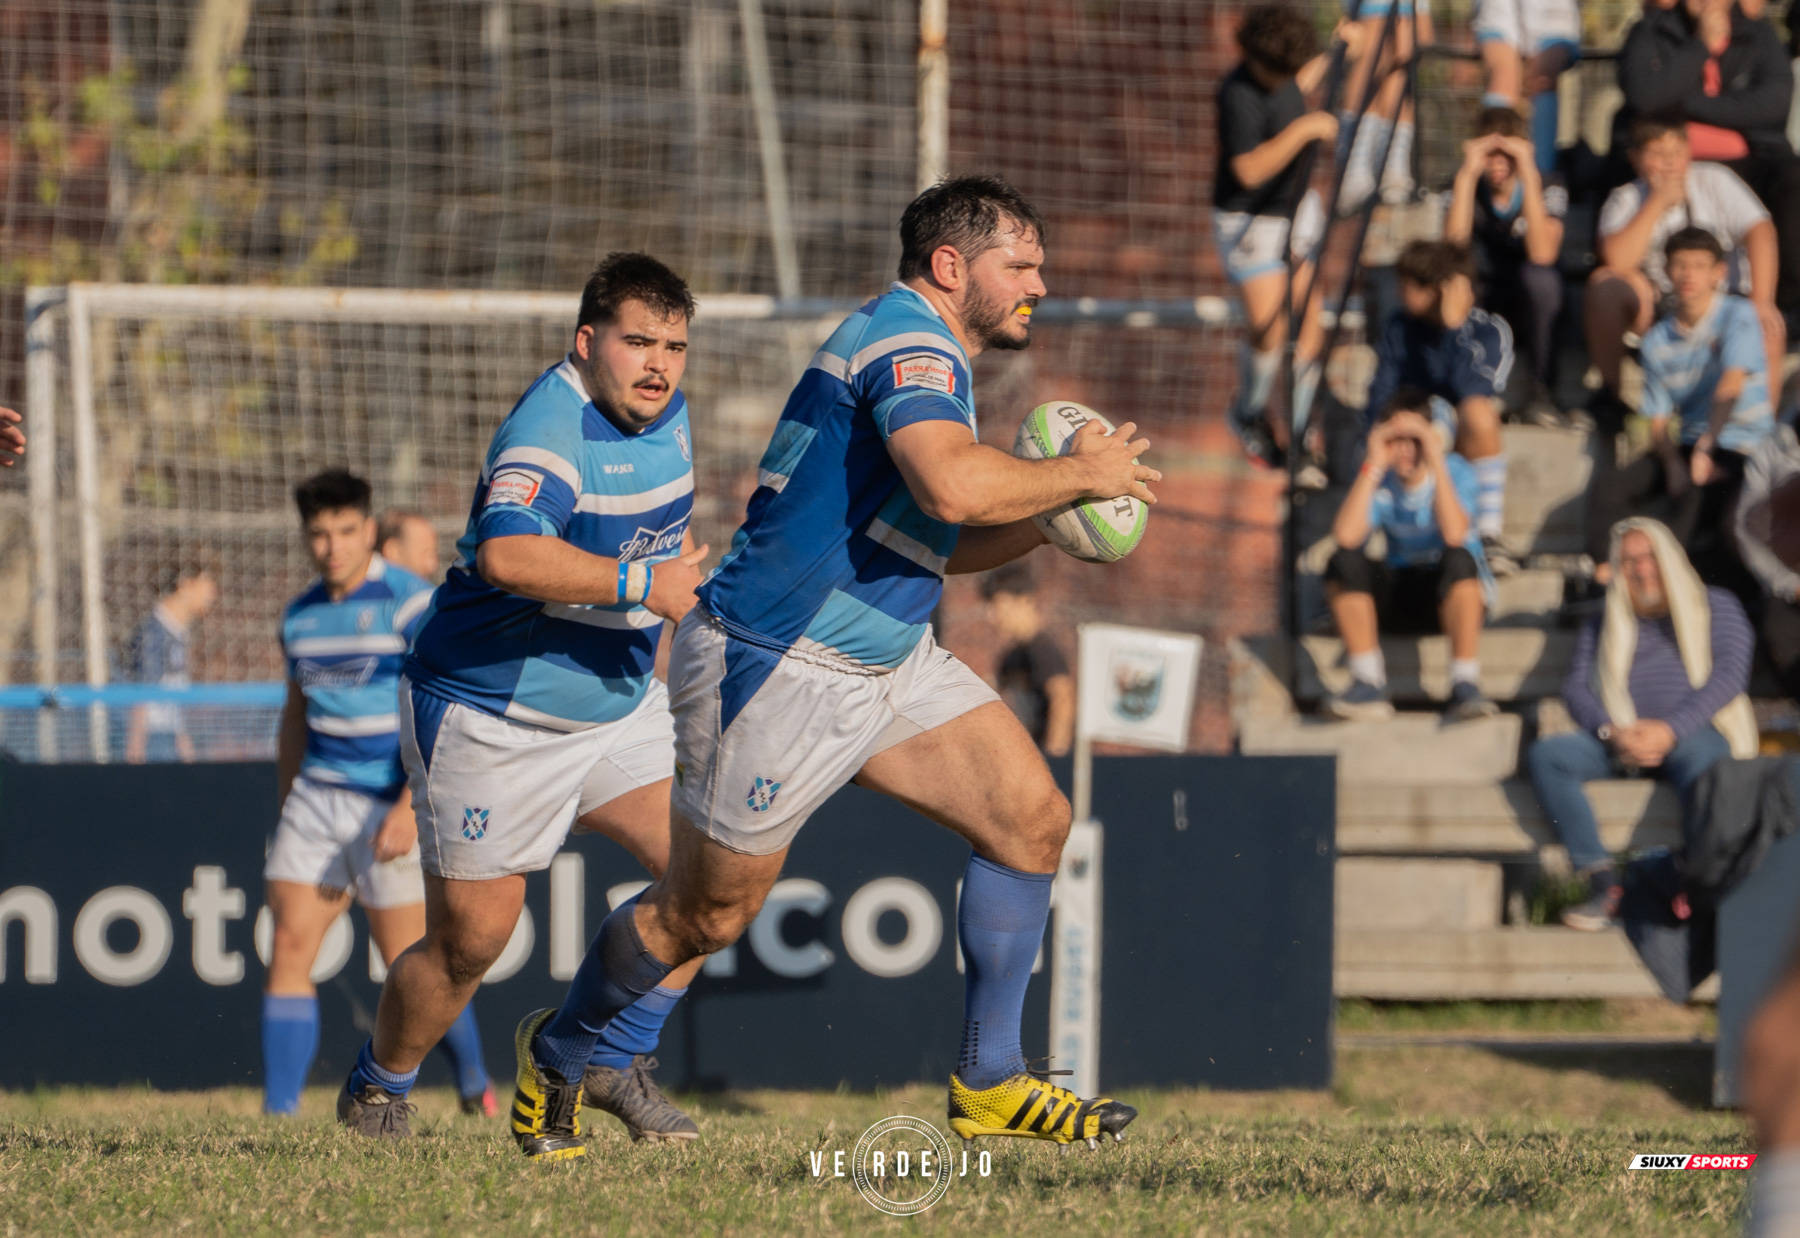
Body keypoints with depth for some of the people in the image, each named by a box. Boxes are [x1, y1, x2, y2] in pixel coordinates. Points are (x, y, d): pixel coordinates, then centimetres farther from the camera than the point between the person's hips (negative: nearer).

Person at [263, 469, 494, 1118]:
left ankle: (475, 1083, 24)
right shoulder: (301, 616, 10)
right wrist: (285, 808, 21)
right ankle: (278, 1112, -6)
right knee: (289, 950, -6)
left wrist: (410, 808, -22)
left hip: (389, 803, -6)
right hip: (317, 795, 6)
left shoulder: (411, 604, -10)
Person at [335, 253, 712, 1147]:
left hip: (617, 701, 8)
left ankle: (614, 1062, 8)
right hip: (491, 718, -8)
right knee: (470, 938, -2)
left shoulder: (665, 411, 4)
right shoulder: (552, 428, -26)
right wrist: (639, 584, -38)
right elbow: (507, 555, -44)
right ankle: (374, 1096, 24)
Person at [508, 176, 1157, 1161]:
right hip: (777, 667, -10)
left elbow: (937, 539, 26)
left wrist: (1050, 522, 10)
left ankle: (988, 1082, 3)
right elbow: (952, 488, -35)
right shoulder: (908, 341, -17)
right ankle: (554, 1054, 27)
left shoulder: (926, 353, 16)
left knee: (1032, 816, -3)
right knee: (706, 912, 3)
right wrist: (1078, 473, -20)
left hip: (887, 661, 10)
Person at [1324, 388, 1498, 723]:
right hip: (1399, 594, 3)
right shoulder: (1382, 480, -6)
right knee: (1344, 561, -24)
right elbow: (1345, 536, -24)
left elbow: (1455, 535, -32)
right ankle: (1368, 685, -25)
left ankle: (1465, 687, -38)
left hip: (1455, 595, -3)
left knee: (1459, 558, -36)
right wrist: (1373, 465, -24)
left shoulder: (1454, 471, -12)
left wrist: (1435, 461, -32)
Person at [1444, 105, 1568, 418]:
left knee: (1537, 276, -36)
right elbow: (1454, 243, -26)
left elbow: (1542, 254, -29)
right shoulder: (1467, 188, -6)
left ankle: (1541, 388, -20)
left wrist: (1528, 175, -32)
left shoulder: (1548, 185, -11)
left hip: (1533, 308, -1)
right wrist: (1467, 174, -28)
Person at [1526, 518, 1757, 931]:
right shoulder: (1602, 626, 25)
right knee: (1546, 755, -25)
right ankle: (1602, 884, -33)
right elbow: (1577, 688, 11)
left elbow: (1729, 675, 0)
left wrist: (1668, 730, -15)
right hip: (1621, 742, 4)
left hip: (1691, 732, -4)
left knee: (1702, 764, -41)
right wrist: (1612, 733, -12)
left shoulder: (1716, 608, 15)